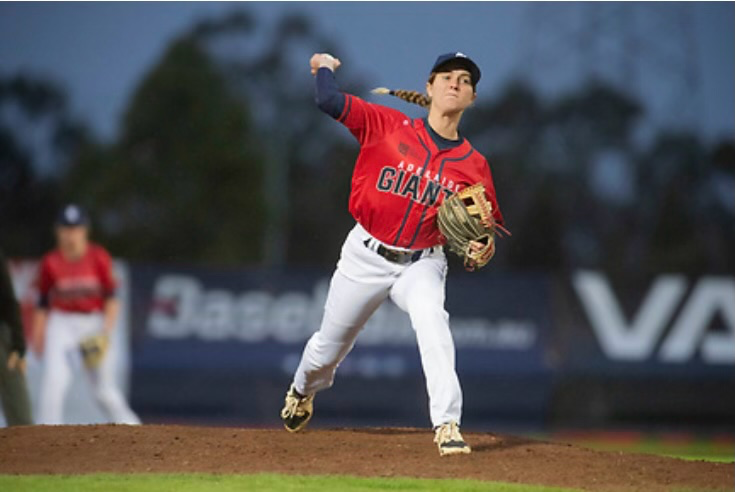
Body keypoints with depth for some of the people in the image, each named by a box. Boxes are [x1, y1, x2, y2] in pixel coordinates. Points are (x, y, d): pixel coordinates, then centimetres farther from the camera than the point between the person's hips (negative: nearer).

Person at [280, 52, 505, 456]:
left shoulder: (474, 165, -5)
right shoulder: (389, 127, -11)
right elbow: (330, 101, -19)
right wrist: (325, 66, -1)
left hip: (422, 264, 0)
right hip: (365, 256, 0)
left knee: (432, 321, -32)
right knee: (330, 347, 15)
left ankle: (447, 426, -34)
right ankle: (302, 392, 51)